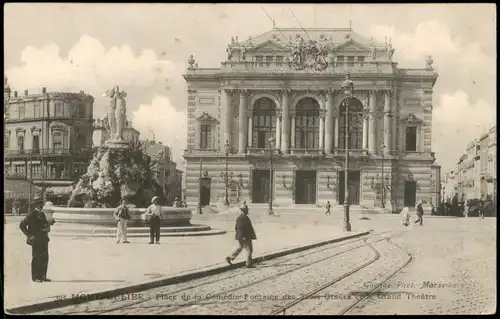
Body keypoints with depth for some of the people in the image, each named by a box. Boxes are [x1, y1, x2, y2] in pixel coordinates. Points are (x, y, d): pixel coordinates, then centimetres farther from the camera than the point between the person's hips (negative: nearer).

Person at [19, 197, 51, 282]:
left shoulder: (42, 214, 16)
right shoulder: (32, 214, -8)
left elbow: (46, 224, 29)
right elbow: (22, 225, -10)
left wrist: (47, 228, 6)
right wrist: (29, 235, -11)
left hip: (44, 239, 7)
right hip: (36, 240, -7)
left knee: (45, 257, 6)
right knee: (36, 258, -5)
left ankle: (43, 276, 13)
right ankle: (35, 277, 1)